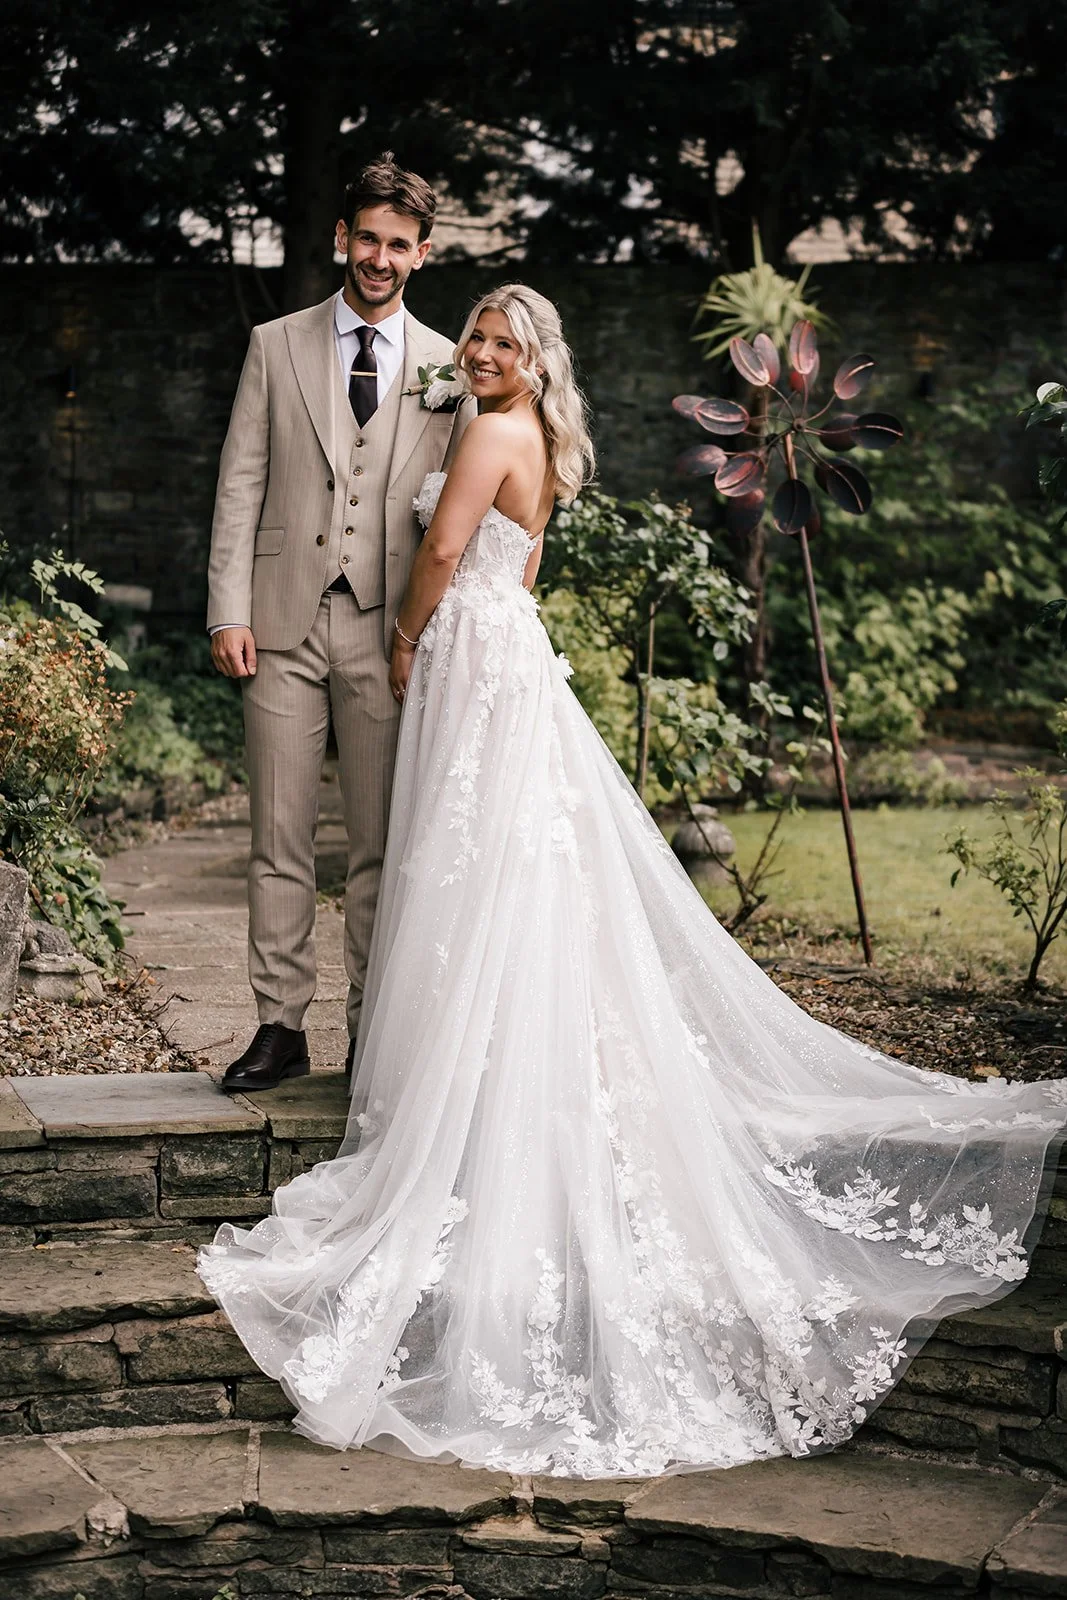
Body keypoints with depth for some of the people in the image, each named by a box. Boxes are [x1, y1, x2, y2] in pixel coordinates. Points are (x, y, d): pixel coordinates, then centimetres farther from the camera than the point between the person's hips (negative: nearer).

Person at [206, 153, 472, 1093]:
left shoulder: (447, 369, 9)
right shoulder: (276, 346, 9)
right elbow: (240, 486, 6)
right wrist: (229, 611, -3)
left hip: (389, 631, 0)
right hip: (284, 626, 0)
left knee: (382, 846, 4)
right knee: (280, 841, 2)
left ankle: (374, 1035, 12)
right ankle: (282, 1028, 10)